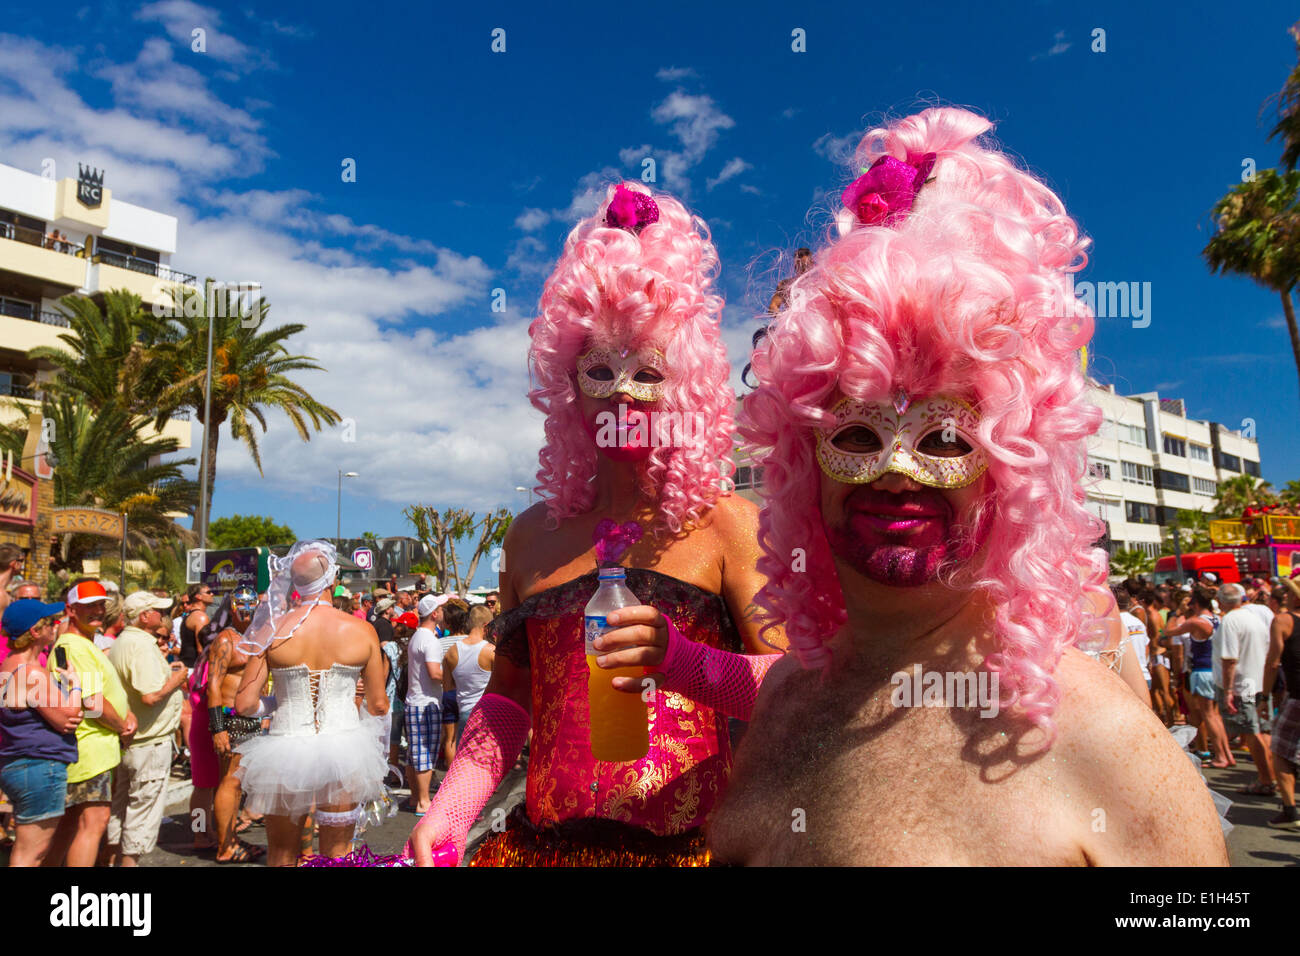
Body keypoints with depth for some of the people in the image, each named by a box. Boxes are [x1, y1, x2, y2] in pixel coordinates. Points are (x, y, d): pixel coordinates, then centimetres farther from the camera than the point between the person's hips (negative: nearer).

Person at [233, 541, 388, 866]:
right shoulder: (362, 630, -7)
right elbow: (378, 706, 0)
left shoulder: (272, 630, -7)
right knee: (336, 855, 16)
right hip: (343, 750, 0)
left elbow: (244, 704, -5)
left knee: (281, 855, 19)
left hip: (286, 753, 0)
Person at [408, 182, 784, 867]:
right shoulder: (534, 535, 8)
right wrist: (448, 809, 1)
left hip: (689, 845, -1)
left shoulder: (727, 523, -4)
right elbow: (508, 694, 13)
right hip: (541, 842, 2)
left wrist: (680, 660, -24)